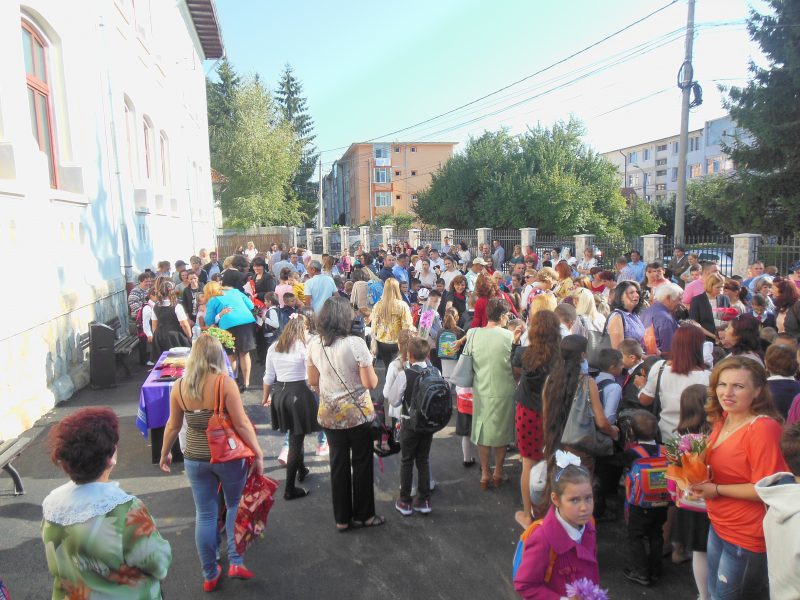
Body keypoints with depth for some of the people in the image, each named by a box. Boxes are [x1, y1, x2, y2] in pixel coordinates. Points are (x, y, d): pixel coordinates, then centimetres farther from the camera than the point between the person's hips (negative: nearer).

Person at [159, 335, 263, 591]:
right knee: (236, 507, 19)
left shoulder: (179, 386, -5)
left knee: (204, 515, 14)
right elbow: (241, 424, -16)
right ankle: (235, 562, 18)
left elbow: (173, 425, 6)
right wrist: (258, 454, -6)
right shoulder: (225, 382, -17)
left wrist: (165, 453, 22)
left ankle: (210, 575, 27)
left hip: (195, 459, 3)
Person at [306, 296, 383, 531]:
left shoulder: (314, 344, -5)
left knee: (338, 463, 15)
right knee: (361, 463, 13)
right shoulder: (355, 344, -20)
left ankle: (342, 518, 26)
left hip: (329, 413, 4)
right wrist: (372, 372, 3)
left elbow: (313, 381, 5)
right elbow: (370, 383, -18)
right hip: (357, 413, -4)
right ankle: (363, 515, 26)